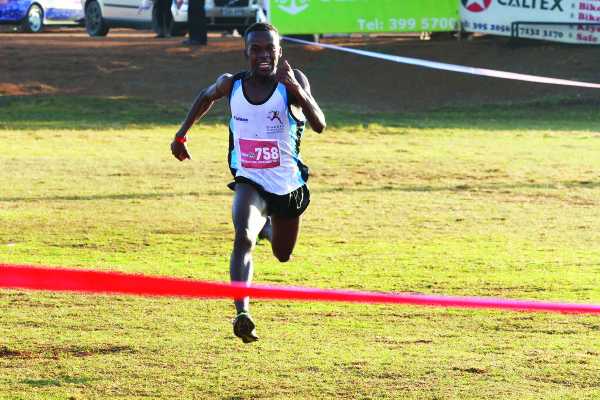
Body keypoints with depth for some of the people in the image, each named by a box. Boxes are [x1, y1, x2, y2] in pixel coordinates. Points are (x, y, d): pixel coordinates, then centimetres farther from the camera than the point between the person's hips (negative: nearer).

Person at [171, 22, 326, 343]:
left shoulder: (292, 82, -16)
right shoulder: (231, 85, -8)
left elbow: (319, 126, -29)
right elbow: (206, 96, 17)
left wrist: (295, 88, -42)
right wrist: (182, 133, 15)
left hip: (289, 185, 1)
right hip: (250, 183, -1)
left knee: (283, 255, 22)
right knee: (244, 239, -30)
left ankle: (267, 226, 57)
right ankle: (242, 313, -38)